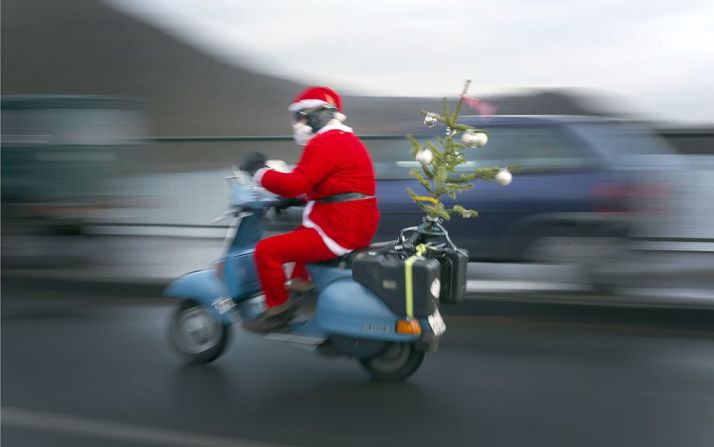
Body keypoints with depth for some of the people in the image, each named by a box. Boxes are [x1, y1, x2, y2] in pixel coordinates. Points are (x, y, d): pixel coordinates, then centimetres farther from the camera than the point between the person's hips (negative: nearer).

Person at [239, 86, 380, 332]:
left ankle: (278, 308, -1)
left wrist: (259, 171, -12)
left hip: (338, 233, -11)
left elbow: (296, 183, -24)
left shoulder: (325, 144, -15)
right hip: (357, 229, 11)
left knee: (267, 250, -10)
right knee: (301, 234, 37)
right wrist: (292, 198, 19)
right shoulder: (348, 141, 18)